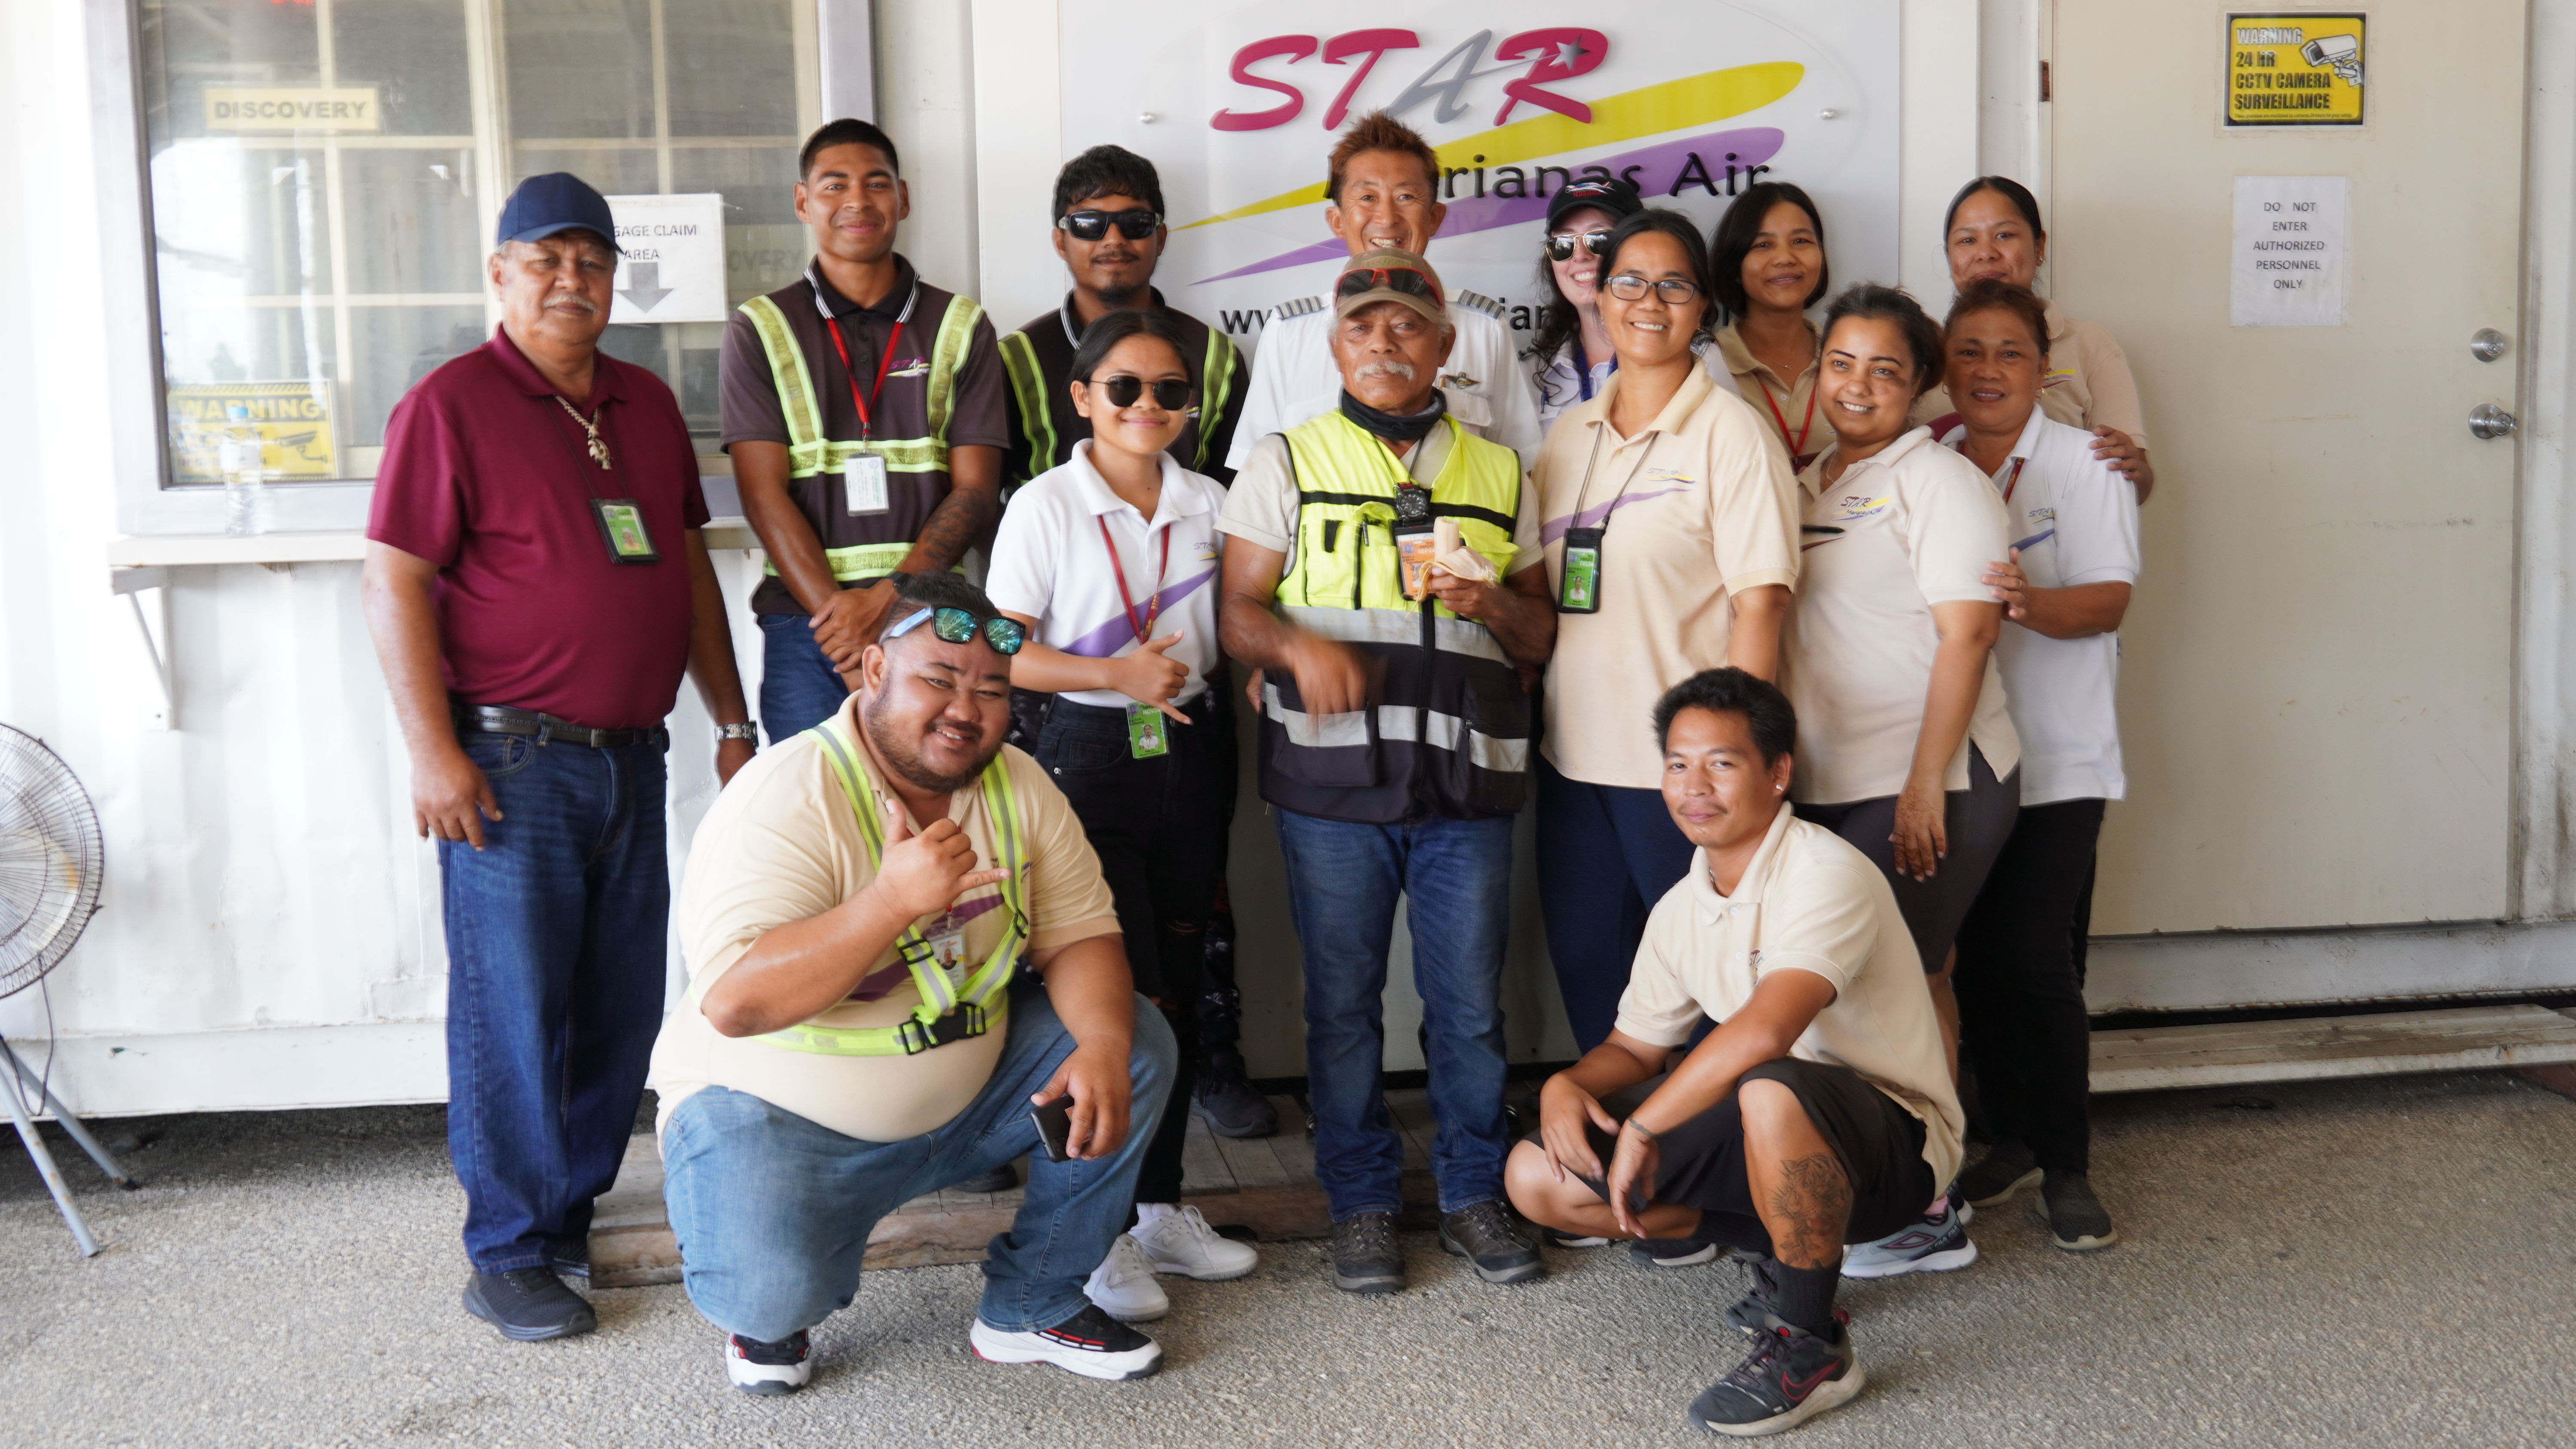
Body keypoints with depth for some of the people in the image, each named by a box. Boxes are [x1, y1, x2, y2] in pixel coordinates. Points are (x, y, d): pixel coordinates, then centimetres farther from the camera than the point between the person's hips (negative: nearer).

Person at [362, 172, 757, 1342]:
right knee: (513, 1010, -2)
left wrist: (732, 720, 17)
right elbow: (395, 585, -10)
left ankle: (572, 1215, 27)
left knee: (624, 1007, 11)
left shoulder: (648, 406, 14)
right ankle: (508, 1257, 10)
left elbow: (689, 568, 20)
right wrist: (433, 750, -16)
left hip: (631, 755, 7)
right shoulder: (450, 406, -6)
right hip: (510, 763, -6)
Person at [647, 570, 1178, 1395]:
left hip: (967, 1094, 6)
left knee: (1136, 1046, -7)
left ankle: (1031, 1307, 9)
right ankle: (771, 1315, 12)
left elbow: (1080, 939, -3)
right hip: (779, 1114, -6)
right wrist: (895, 900, -40)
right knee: (772, 1291, -31)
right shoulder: (786, 799, -23)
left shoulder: (1018, 786, -2)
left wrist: (1103, 1046, -25)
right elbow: (732, 1002, -32)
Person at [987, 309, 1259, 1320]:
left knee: (1179, 989, 10)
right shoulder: (1046, 506, -4)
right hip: (1090, 754, -5)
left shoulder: (1206, 503, 9)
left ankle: (1162, 1206, 23)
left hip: (1190, 752, 5)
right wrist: (1116, 674, -19)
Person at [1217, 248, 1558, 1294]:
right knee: (1342, 1000, 4)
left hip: (1468, 781, 1)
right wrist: (1302, 646, -19)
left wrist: (1491, 601, -7)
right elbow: (1239, 610, 2)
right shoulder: (1286, 463, 8)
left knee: (1471, 999, 5)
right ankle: (1362, 1201, 18)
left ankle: (1474, 1194, 21)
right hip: (1332, 778, -1)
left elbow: (1540, 639, 15)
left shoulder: (1500, 475, 14)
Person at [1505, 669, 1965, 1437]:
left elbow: (1764, 1031, -37)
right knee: (1538, 1177, -5)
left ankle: (1811, 1346, -20)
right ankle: (1787, 1252, 6)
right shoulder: (1680, 910, 5)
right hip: (1778, 1140, 8)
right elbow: (1634, 1047, 14)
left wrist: (1643, 1126, -26)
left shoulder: (1827, 876, -22)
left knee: (1772, 1091, -42)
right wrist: (1566, 1084, -9)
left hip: (1893, 1143, -8)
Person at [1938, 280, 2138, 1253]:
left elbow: (2109, 598, -11)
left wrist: (2031, 601, -31)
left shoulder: (2082, 461, -2)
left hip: (2056, 756, -4)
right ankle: (2011, 1141, 22)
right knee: (1977, 954, 7)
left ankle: (2067, 1167, 4)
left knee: (2037, 955, -8)